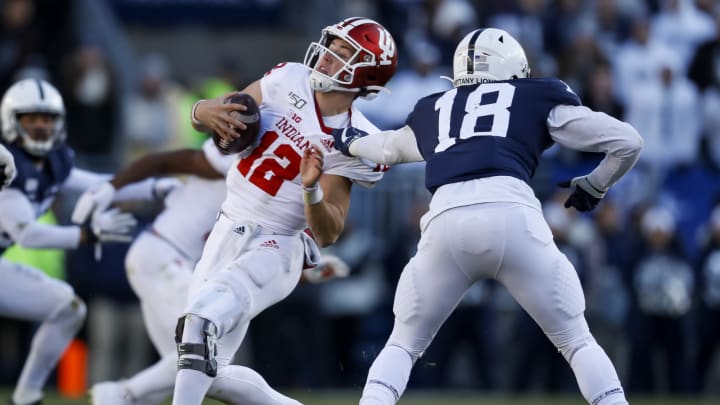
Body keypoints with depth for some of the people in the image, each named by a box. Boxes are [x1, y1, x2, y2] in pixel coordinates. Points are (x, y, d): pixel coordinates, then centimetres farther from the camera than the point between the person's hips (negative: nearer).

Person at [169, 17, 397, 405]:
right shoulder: (287, 81, -2)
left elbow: (327, 235, -12)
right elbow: (201, 113, 4)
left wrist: (311, 188, -30)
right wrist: (209, 112, -19)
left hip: (273, 250, -6)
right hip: (226, 233, 6)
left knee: (201, 318, -30)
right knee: (209, 371, 6)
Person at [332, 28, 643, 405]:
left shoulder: (434, 110, 32)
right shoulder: (538, 97, 24)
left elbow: (390, 148, 54)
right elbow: (628, 142, 21)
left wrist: (351, 143, 76)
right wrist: (593, 187, 40)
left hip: (446, 221, 2)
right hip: (512, 215, -2)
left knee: (403, 345, 20)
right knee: (578, 343, 12)